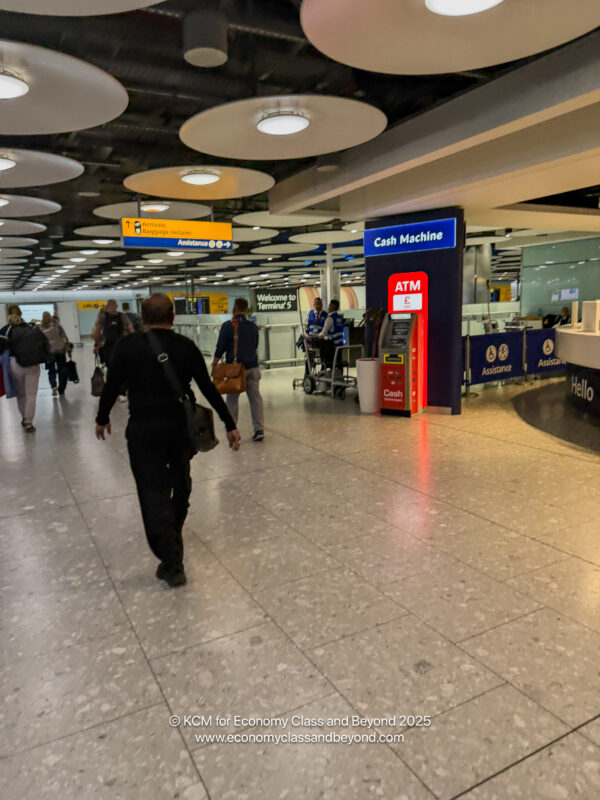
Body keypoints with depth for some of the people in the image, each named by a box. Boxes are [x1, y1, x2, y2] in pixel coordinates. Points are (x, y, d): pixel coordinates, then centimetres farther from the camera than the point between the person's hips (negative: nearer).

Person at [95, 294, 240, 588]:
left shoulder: (127, 346, -5)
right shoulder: (185, 346, -1)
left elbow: (111, 387, -1)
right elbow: (208, 388, -2)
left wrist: (102, 419, 18)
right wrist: (230, 425, 4)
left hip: (144, 430, -3)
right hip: (182, 427, 3)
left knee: (153, 491, 3)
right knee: (180, 481, 25)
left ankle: (171, 563, 2)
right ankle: (173, 534, 48)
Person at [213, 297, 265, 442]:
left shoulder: (227, 326, -8)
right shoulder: (253, 326, 5)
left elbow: (220, 348, -7)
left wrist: (214, 364, 6)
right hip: (253, 366, 3)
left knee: (232, 398, 10)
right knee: (255, 397, 6)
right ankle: (259, 429, 2)